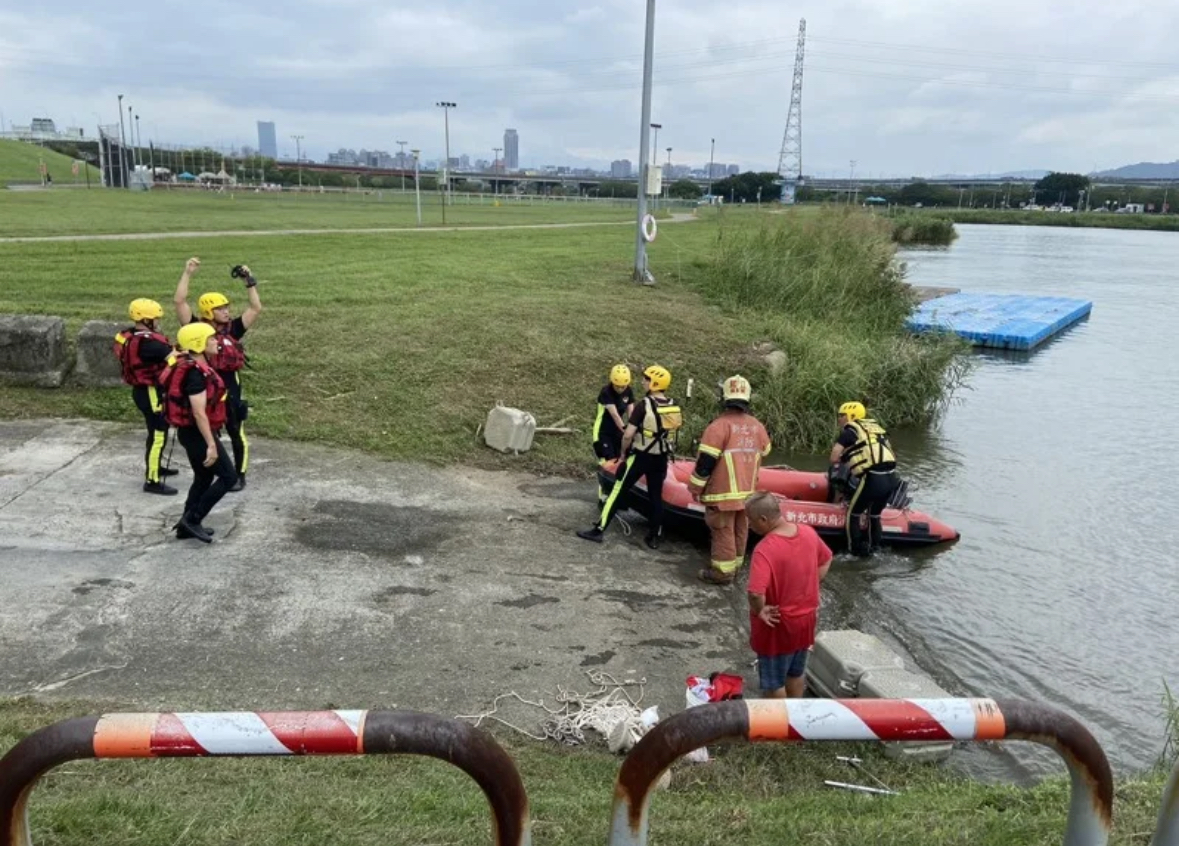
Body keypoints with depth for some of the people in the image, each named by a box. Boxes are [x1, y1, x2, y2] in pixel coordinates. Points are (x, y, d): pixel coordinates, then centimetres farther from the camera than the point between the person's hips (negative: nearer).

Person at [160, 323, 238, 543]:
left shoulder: (192, 366, 7)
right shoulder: (196, 373, -24)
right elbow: (199, 413, -26)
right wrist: (211, 445, -24)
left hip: (190, 431, 10)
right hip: (196, 433, -10)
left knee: (203, 478, 19)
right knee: (228, 476, -2)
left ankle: (186, 525, 26)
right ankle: (192, 519, 2)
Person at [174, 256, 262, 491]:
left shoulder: (232, 330, 1)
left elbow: (256, 308, 3)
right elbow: (179, 302, -10)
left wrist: (249, 281, -1)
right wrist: (187, 273, -12)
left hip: (229, 388, 1)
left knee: (236, 434, 8)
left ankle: (239, 475, 22)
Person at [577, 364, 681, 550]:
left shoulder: (644, 405, -17)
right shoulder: (675, 407, 0)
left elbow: (628, 435, -18)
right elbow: (673, 431, 8)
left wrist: (624, 452, -2)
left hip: (640, 456, -5)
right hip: (661, 459, 5)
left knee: (619, 491, 4)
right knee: (656, 496, 15)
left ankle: (599, 530, 9)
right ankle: (654, 537, 21)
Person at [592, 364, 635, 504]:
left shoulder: (628, 392, -4)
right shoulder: (606, 392, -23)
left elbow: (631, 413, -12)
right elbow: (615, 415, -31)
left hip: (617, 432, 6)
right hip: (603, 432, -6)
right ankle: (604, 497, -2)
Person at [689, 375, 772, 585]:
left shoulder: (720, 425, -16)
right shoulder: (757, 426, 4)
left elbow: (706, 460, -16)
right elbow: (762, 454, 16)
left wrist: (696, 487, -6)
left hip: (723, 491, -6)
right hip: (747, 490, 6)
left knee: (723, 531, 0)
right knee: (740, 530, 15)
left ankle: (722, 571, 4)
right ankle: (734, 565, 26)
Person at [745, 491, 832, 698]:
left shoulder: (765, 549, -31)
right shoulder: (808, 532, -8)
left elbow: (756, 594, -40)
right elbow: (826, 560, 10)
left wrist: (759, 611, -21)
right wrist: (807, 589, 9)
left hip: (777, 625, -7)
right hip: (806, 619, 7)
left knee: (773, 682, 13)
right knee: (796, 672, 26)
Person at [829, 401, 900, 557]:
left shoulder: (851, 429, 3)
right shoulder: (877, 428, 21)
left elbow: (835, 455, -7)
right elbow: (892, 454, 22)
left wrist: (835, 467, 13)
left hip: (871, 479, -6)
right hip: (891, 479, 6)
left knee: (853, 515, 12)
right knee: (874, 516, 24)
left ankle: (855, 552, 16)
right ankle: (874, 549, 31)